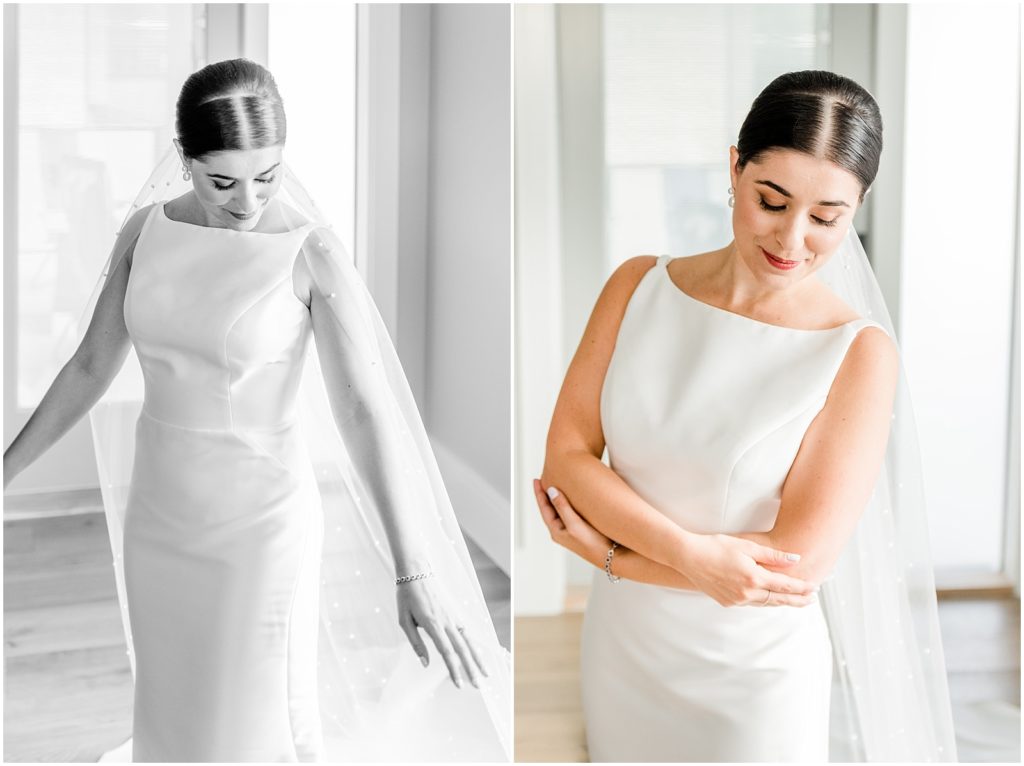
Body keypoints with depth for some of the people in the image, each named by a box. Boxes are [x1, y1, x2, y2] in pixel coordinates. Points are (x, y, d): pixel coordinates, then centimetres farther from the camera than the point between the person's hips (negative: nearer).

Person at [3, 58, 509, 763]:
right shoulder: (147, 228, -2)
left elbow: (366, 412, -25)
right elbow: (93, 367, 7)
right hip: (162, 509, 5)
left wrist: (413, 578, -32)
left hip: (262, 521, -5)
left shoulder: (316, 254, -18)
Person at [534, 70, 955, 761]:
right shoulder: (640, 285, -6)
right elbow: (566, 452, -9)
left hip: (754, 677, -3)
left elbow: (798, 561, -20)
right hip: (621, 649, 4)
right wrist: (689, 553, -23)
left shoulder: (859, 353, -17)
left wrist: (608, 549, -14)